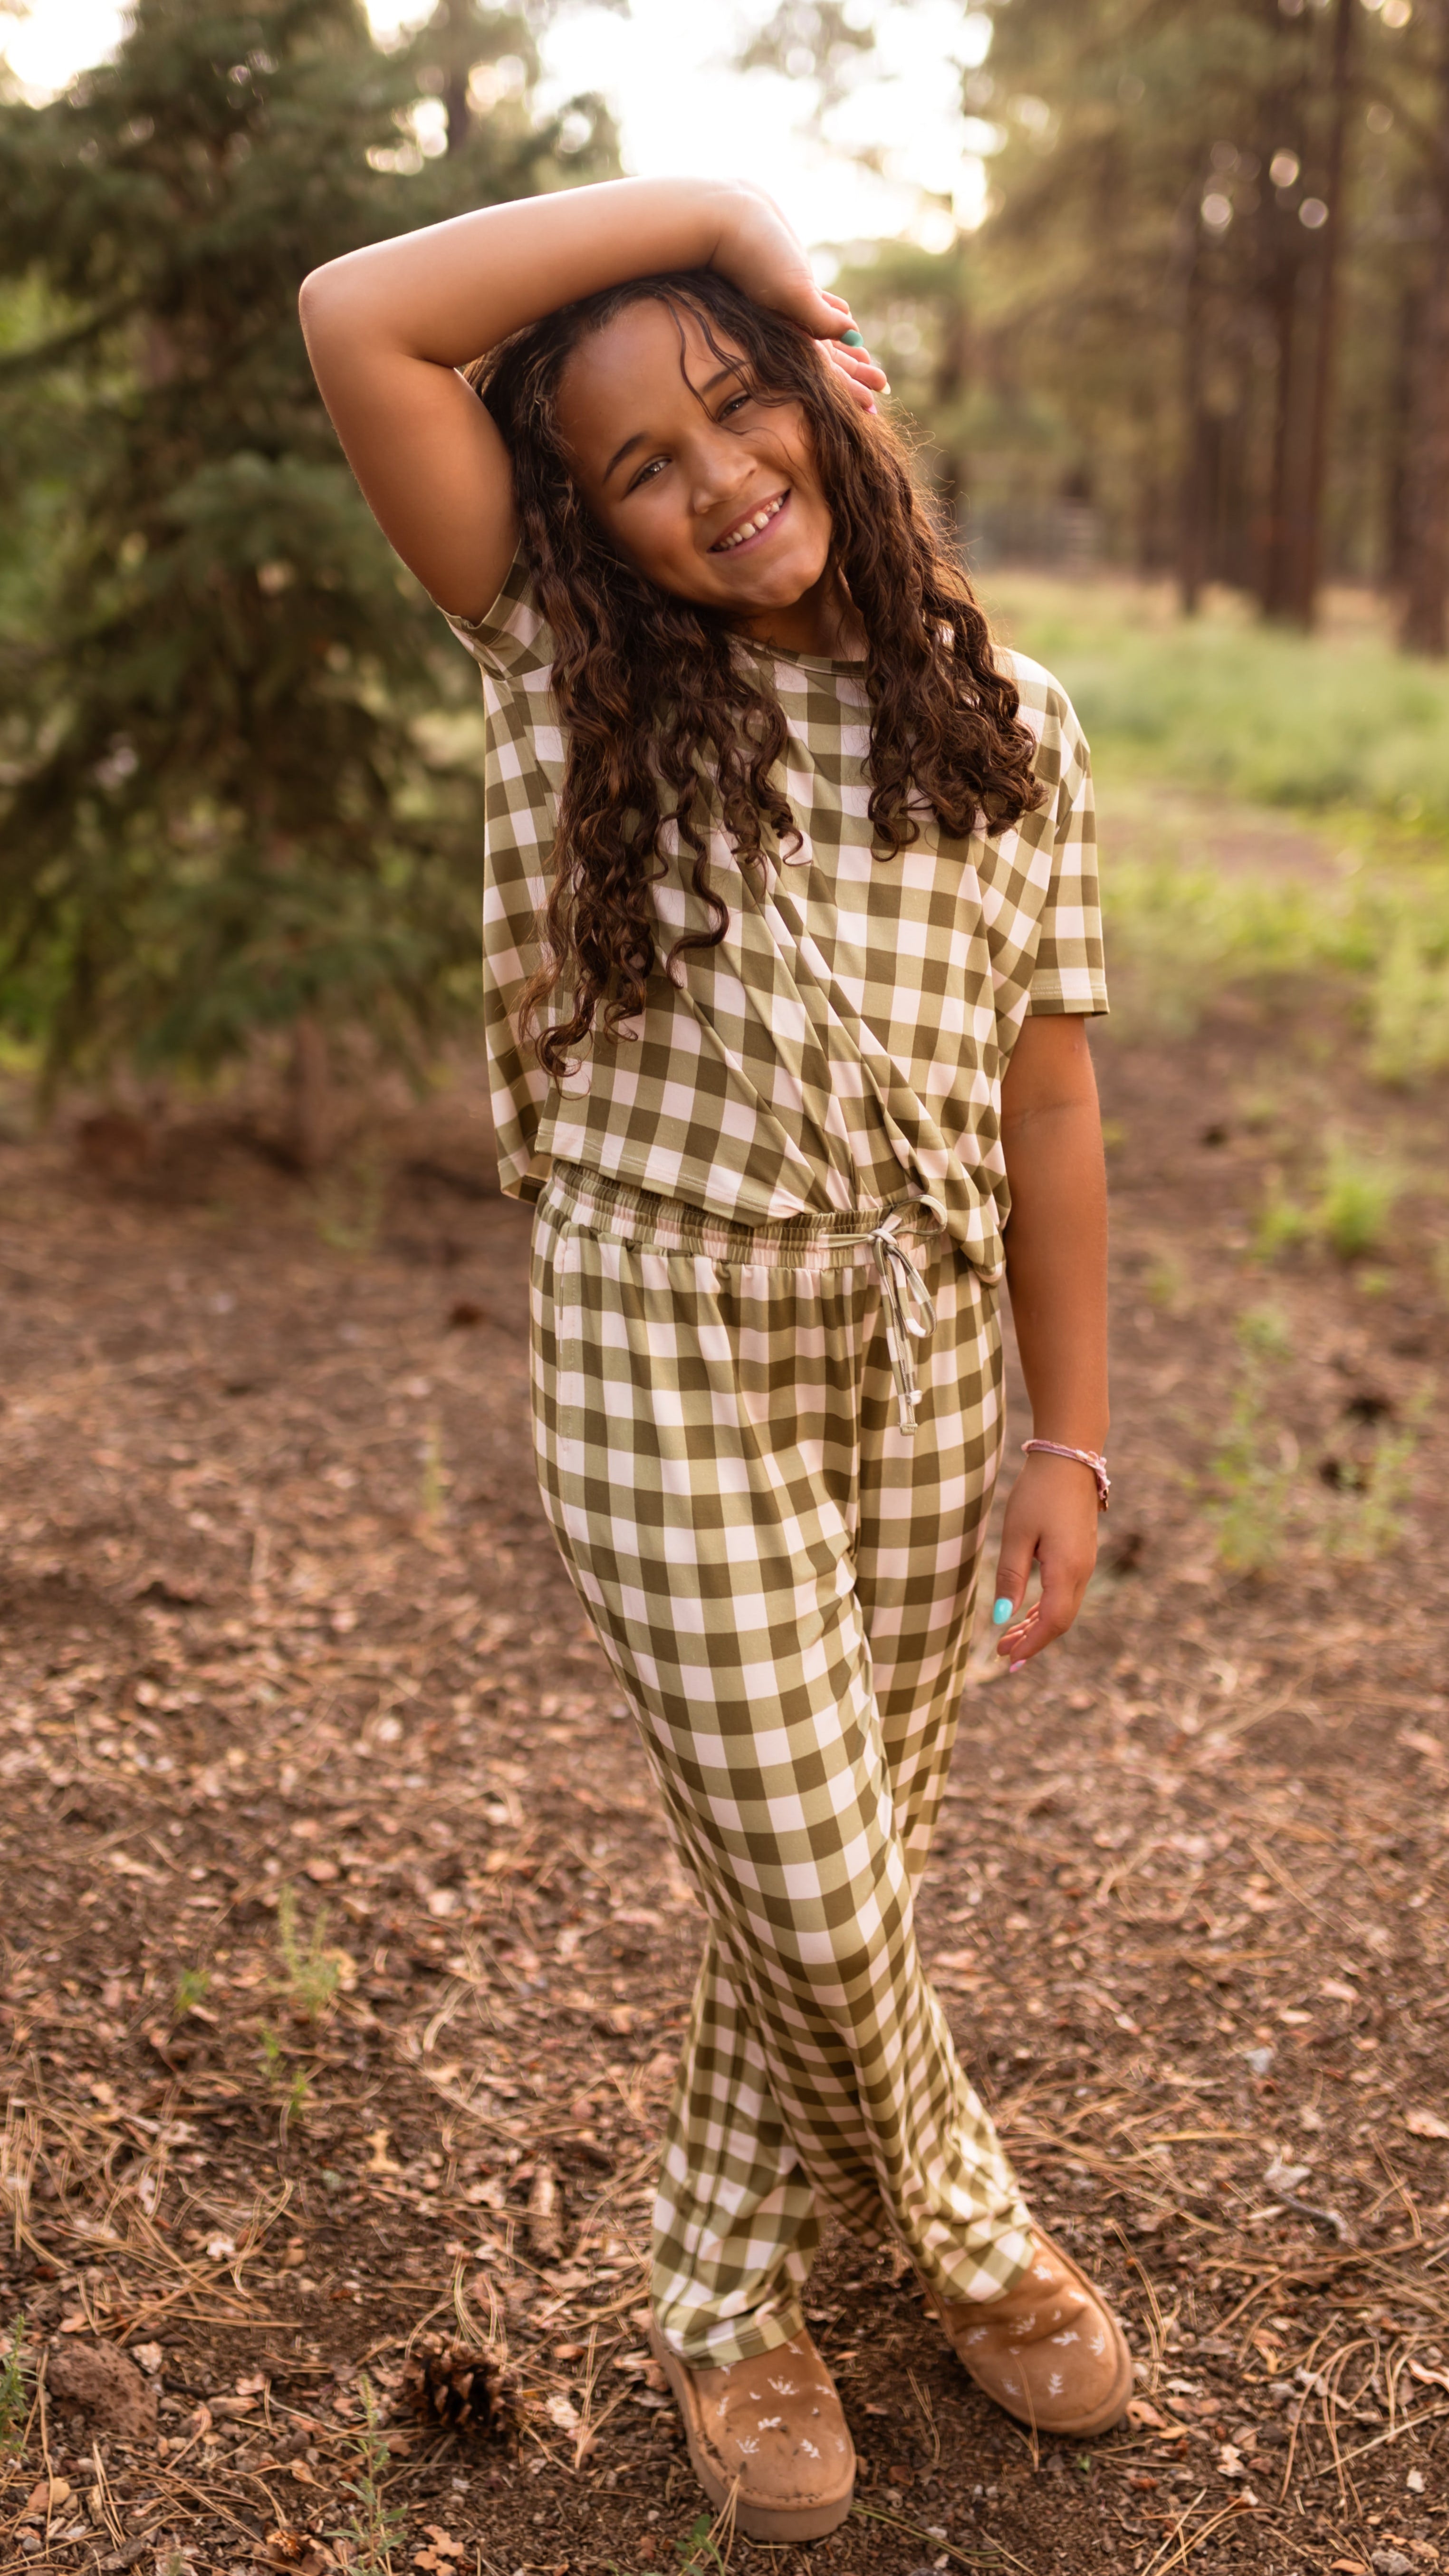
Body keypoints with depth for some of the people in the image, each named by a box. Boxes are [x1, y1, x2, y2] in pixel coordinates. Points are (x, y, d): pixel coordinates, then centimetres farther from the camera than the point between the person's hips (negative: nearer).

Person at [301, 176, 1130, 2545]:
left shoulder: (1009, 734, 1)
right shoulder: (572, 679, -3)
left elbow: (1048, 1114, 2)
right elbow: (362, 323, -14)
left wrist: (1072, 1442, 3)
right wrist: (710, 204, -12)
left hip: (924, 1357, 3)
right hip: (668, 1353, -2)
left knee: (841, 1861, 14)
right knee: (809, 1885, 2)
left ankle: (729, 2300, 39)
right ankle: (964, 2236, 34)